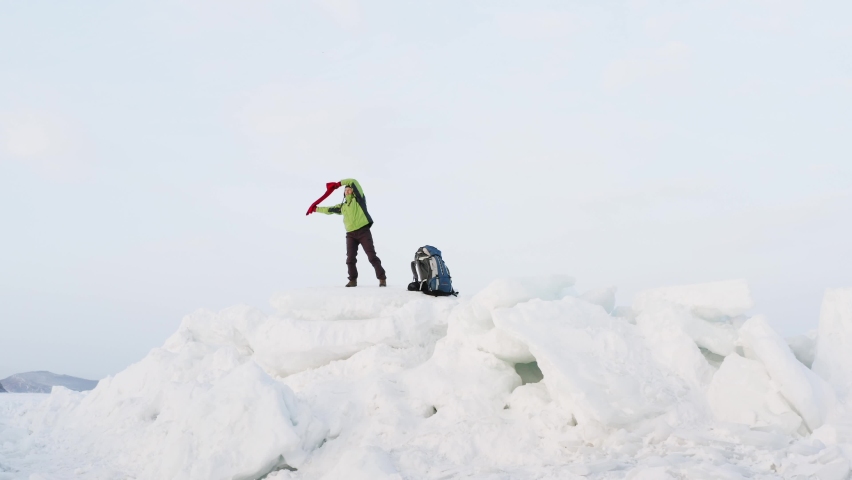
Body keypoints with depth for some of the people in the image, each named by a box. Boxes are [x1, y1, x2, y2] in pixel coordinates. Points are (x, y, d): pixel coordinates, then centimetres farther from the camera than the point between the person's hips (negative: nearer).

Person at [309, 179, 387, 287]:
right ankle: (353, 280, 9)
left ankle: (382, 279, -3)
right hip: (351, 234, 5)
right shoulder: (342, 206, 19)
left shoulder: (358, 199, 5)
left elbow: (353, 182, -4)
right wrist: (316, 209, 37)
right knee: (350, 258, -2)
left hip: (363, 231, -5)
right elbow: (329, 210, 32)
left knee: (372, 256, -7)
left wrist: (338, 184, 2)